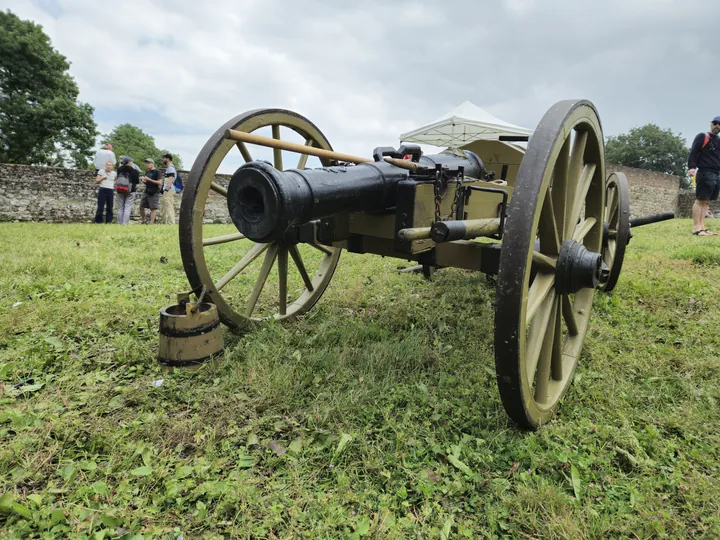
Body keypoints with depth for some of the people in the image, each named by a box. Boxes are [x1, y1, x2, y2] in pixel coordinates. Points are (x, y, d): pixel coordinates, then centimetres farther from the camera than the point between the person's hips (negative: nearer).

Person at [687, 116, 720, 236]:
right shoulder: (702, 137, 3)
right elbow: (693, 152, -8)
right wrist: (691, 167, -22)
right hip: (705, 173, -7)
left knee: (706, 202, 3)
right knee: (700, 200, -12)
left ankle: (702, 227, 1)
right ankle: (697, 228, -16)